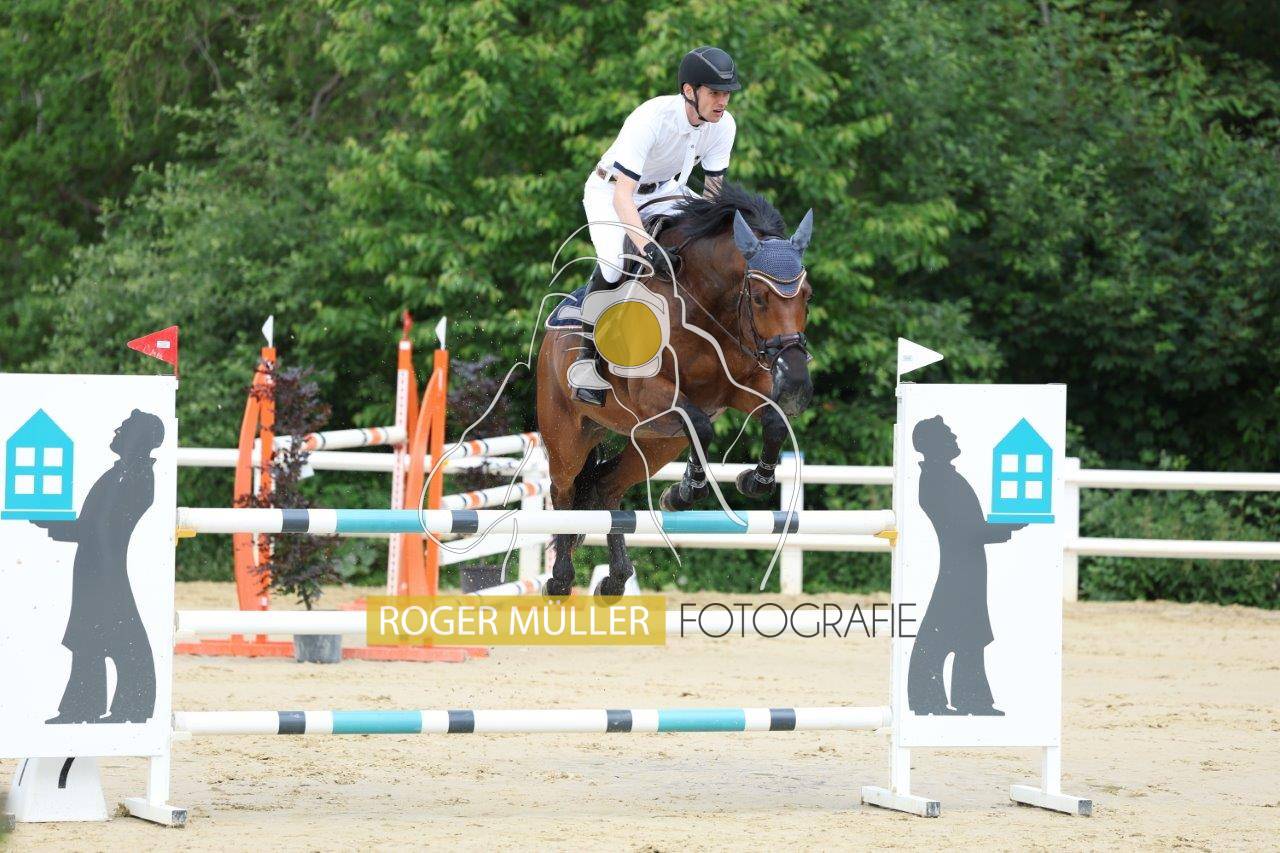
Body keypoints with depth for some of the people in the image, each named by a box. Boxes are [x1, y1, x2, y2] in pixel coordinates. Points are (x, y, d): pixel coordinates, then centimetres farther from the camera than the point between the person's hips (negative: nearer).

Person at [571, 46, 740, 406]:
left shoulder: (723, 124, -18)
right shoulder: (651, 118, -37)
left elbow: (714, 189, -7)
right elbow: (622, 194, -41)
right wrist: (647, 246, -54)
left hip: (665, 191, 6)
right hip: (611, 189, -6)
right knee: (615, 261, -31)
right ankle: (587, 357, -15)